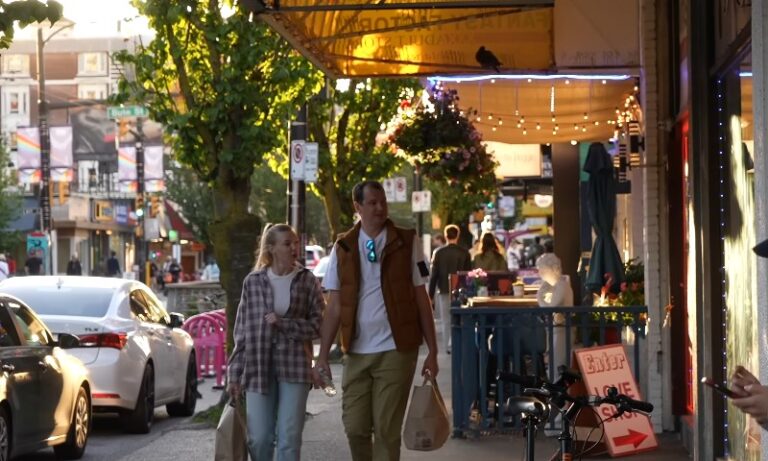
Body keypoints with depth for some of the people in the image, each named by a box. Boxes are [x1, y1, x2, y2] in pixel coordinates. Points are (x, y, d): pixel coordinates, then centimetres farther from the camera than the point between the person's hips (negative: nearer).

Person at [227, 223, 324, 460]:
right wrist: (235, 373, 5)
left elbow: (318, 325, 1)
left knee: (289, 438, -2)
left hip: (294, 369, -1)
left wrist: (283, 324, -12)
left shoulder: (307, 281, 2)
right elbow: (241, 331, 7)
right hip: (258, 369, 1)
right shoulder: (253, 282, 4)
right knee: (259, 438, 0)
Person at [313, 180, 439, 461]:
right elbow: (334, 307, 5)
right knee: (355, 427, 5)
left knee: (387, 429, 0)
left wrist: (432, 352, -2)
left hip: (396, 350, -2)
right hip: (356, 353, 2)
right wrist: (322, 357, 0)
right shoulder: (343, 248, 5)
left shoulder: (407, 243, 0)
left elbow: (421, 299, 1)